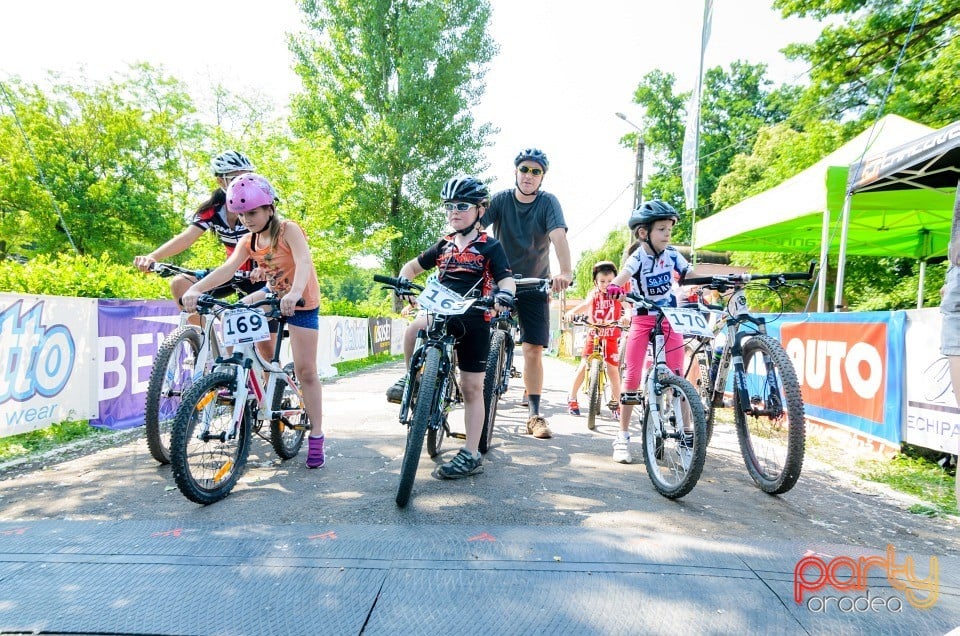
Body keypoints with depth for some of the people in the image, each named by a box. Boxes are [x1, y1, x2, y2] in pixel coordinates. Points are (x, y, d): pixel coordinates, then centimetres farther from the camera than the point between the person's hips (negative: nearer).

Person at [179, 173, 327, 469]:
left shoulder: (288, 230, -20)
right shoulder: (248, 240, -3)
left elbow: (304, 261, -37)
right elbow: (227, 268, -18)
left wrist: (294, 293, -57)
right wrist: (196, 288, -36)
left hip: (301, 302, -6)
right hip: (272, 293, 7)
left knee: (305, 371, -7)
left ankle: (316, 435, 2)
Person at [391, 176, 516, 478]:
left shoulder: (490, 246, 1)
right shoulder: (444, 245, 14)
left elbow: (506, 279, -8)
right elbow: (413, 266, 22)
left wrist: (504, 294, -32)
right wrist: (402, 281, -1)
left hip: (474, 320, -3)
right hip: (442, 312, 3)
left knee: (472, 388, 1)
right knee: (413, 330, -32)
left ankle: (471, 455, 10)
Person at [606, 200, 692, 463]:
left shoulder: (671, 254, -3)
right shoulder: (638, 257, -16)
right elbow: (624, 273, -37)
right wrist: (614, 286, -59)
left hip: (669, 318, 3)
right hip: (642, 319, -3)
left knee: (678, 376, -4)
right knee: (632, 377, -5)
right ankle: (623, 436, 4)